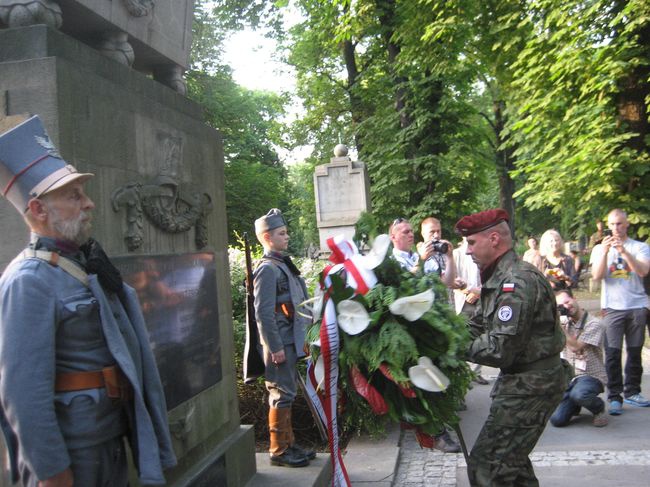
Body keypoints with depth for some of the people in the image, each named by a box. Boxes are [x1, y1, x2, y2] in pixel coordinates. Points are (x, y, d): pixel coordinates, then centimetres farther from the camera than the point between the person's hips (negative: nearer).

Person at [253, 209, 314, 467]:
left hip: (291, 341, 9)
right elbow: (263, 313, -20)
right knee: (282, 395, -1)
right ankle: (279, 451, 10)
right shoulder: (268, 269, -15)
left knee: (287, 394, 16)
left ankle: (289, 444, 27)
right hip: (280, 343, -9)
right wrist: (275, 347, -20)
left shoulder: (282, 264, 14)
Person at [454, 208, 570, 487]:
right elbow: (477, 325, 10)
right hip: (521, 380, 11)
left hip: (530, 386, -11)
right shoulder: (500, 278, 11)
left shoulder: (517, 281, -22)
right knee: (511, 459, 24)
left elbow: (500, 350, -27)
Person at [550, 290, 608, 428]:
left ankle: (599, 407, -5)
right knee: (557, 420, -12)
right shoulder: (564, 321, 11)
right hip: (569, 376, 5)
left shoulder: (594, 324, -9)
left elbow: (575, 347, -16)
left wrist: (561, 325, -16)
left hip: (592, 376, -5)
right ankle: (574, 406, 23)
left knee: (578, 394, -40)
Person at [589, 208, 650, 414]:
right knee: (613, 353, -5)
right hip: (613, 307, -1)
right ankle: (614, 397, -1)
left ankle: (632, 392, 18)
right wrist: (605, 252, -14)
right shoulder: (600, 249, 8)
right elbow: (596, 276, -4)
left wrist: (623, 251, -20)